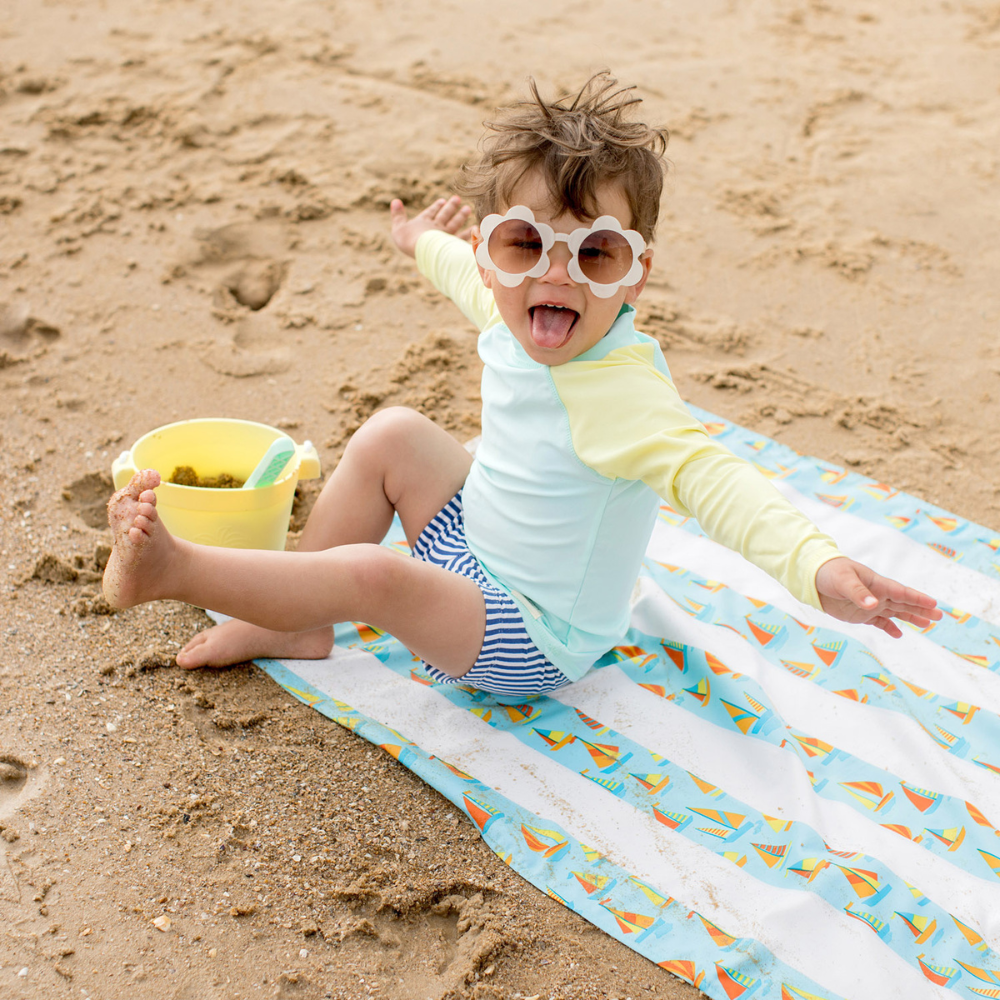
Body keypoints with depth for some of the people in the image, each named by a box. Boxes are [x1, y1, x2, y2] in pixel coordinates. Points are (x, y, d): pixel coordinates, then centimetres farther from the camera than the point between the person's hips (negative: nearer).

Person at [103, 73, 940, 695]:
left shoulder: (617, 392, -33)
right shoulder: (513, 317, -7)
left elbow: (709, 477, -47)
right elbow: (469, 278, 17)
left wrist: (817, 566, -64)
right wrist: (423, 242, 38)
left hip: (537, 637, -8)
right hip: (480, 546, 9)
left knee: (369, 573, -27)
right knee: (393, 435, 4)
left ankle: (171, 568, -8)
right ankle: (294, 624, 11)